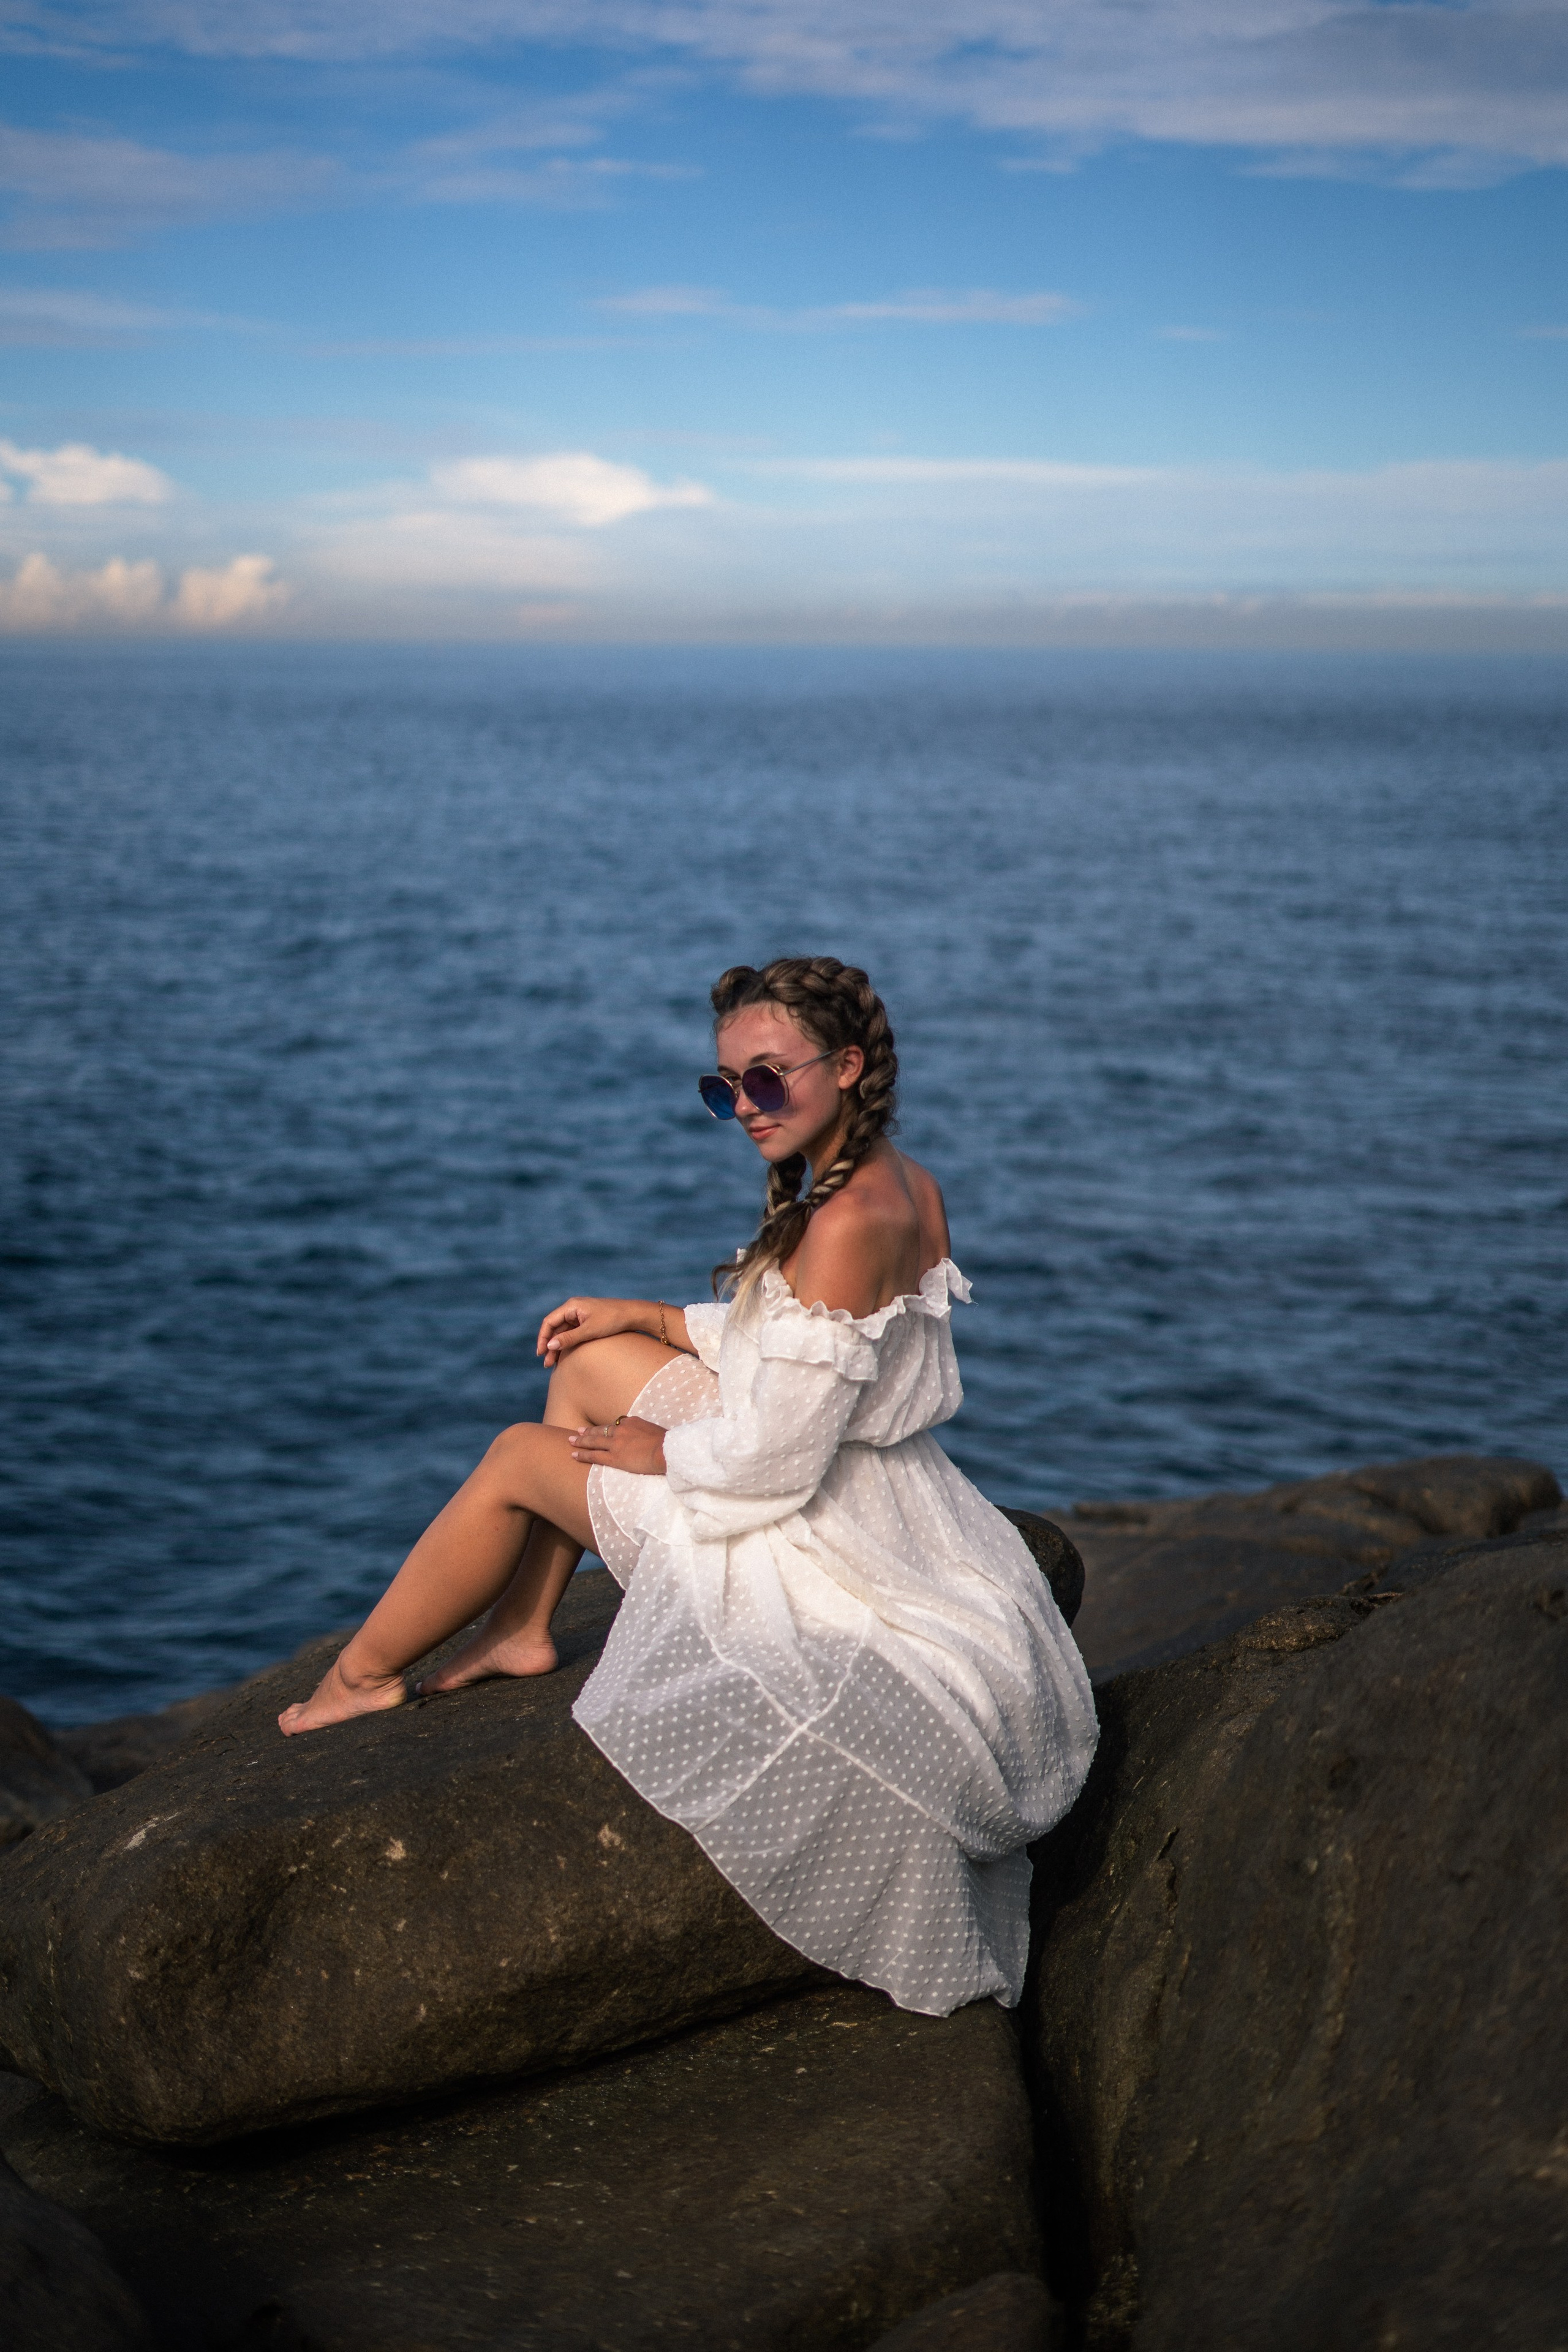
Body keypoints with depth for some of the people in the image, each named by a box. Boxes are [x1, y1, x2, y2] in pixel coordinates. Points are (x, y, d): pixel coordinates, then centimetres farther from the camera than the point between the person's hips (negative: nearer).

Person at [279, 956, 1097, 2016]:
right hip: (874, 1498, 9)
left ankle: (362, 1675, 25)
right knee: (587, 1362, 17)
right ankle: (522, 1631, 25)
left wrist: (660, 1450, -8)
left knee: (520, 1458, 5)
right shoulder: (902, 1182, 1)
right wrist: (647, 1317, 12)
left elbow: (774, 1461, -27)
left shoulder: (850, 1221, -29)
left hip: (814, 1542, -9)